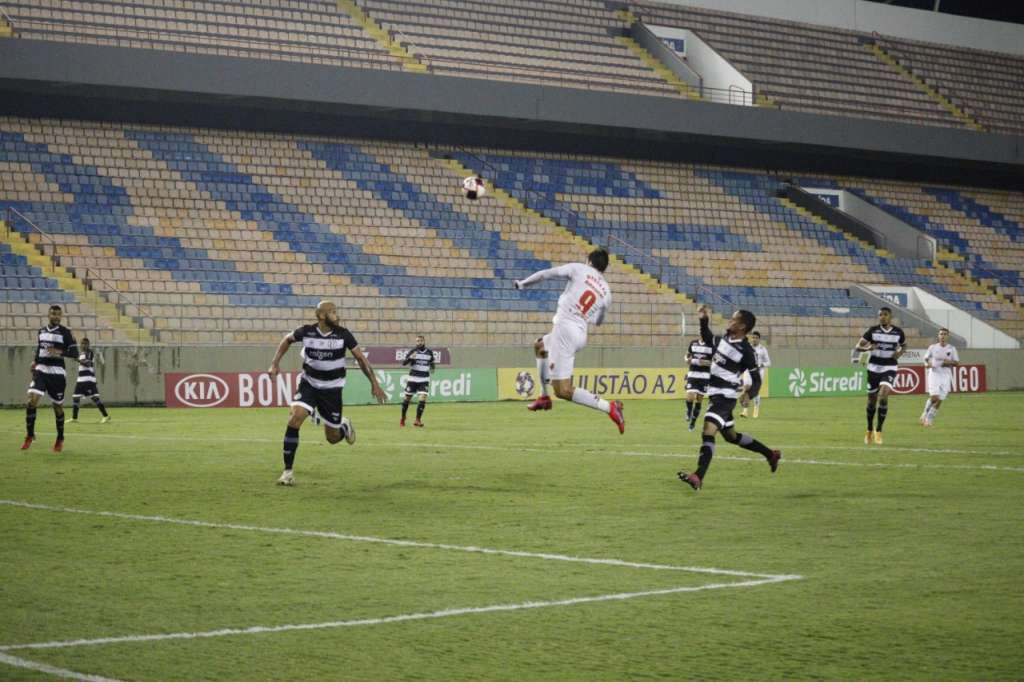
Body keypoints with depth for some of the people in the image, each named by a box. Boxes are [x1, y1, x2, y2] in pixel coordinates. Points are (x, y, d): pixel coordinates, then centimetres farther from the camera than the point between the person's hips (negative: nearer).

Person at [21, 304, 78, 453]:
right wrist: (35, 361, 14)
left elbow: (75, 353, -9)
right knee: (32, 399, -15)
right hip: (41, 370, 3)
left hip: (57, 372, -3)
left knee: (58, 406, 5)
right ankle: (30, 435, -4)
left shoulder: (65, 332, -5)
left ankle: (60, 439, 24)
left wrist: (60, 353, -24)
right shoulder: (41, 331, 11)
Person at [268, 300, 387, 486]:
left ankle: (344, 425, 45)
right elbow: (287, 340, 9)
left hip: (332, 389, 0)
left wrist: (374, 384, -7)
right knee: (294, 419, -24)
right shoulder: (306, 332, -12)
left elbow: (360, 358, -4)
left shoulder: (343, 334, -13)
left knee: (333, 438, 5)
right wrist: (275, 363, 2)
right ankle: (288, 471, -15)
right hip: (309, 384, 0)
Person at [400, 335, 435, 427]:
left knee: (423, 398, -14)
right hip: (413, 378, -1)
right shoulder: (413, 351, -5)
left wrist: (432, 367, 7)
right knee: (406, 399, 4)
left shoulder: (429, 352, 4)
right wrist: (410, 358, -29)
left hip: (424, 379, 1)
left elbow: (431, 362, 23)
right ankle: (403, 418, 24)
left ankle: (417, 420, -8)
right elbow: (403, 363, -14)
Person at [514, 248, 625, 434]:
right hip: (581, 334, 7)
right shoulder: (606, 292, 14)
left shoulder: (579, 269, 2)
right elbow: (598, 322, 26)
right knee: (540, 346, 36)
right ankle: (544, 398, 35)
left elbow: (546, 273, 0)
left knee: (563, 391, -10)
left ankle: (609, 407, -20)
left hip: (564, 328, -7)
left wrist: (523, 283, 15)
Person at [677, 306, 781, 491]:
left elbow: (756, 379, -13)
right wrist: (703, 321, 14)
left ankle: (698, 477, -33)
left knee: (708, 432, -23)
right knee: (731, 436, 21)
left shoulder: (746, 351, -17)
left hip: (725, 397, -9)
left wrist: (750, 393, -31)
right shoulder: (724, 340, 6)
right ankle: (771, 455, 36)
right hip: (715, 395, 9)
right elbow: (708, 339, 27)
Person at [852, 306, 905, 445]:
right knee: (872, 399, 7)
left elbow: (903, 345, 18)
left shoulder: (898, 332, -1)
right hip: (874, 367, 1)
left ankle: (878, 430, -9)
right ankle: (869, 430, 29)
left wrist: (899, 353, -4)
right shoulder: (873, 330, -4)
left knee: (883, 395, -22)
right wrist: (868, 347, -25)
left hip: (889, 368, -1)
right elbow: (858, 346, -4)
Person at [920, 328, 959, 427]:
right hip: (934, 374, -1)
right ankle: (925, 413, 6)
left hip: (946, 376, 1)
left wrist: (949, 362, -15)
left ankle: (929, 418, 11)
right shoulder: (933, 347, 4)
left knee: (939, 400, -2)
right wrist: (927, 363, -5)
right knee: (934, 397, -17)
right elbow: (926, 358, 16)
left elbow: (957, 363, 4)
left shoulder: (952, 348, 4)